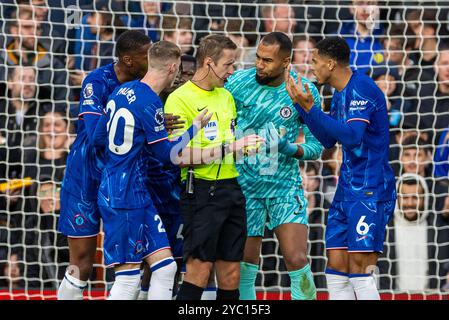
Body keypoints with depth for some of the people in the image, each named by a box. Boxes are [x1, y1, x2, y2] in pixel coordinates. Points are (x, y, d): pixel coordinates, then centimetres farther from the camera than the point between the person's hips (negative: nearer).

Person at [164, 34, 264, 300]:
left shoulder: (226, 96, 16)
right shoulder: (180, 99, -8)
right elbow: (181, 156, -17)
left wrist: (245, 146, 11)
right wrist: (230, 148, -19)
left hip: (231, 188, 7)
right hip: (202, 191, -7)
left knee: (231, 275, 6)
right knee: (199, 269, -10)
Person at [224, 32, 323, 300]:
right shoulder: (239, 82, -7)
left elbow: (316, 146, -3)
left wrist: (291, 149, -21)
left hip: (285, 187, -1)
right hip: (245, 185, 1)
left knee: (297, 261, -13)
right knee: (246, 267, 3)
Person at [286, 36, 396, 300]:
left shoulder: (361, 88, -15)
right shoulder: (340, 94, 14)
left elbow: (352, 135, -27)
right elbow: (328, 140, 20)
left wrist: (310, 108, -24)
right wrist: (302, 105, 12)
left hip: (371, 190, -10)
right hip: (348, 189, 10)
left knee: (359, 272, -12)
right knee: (336, 270, 5)